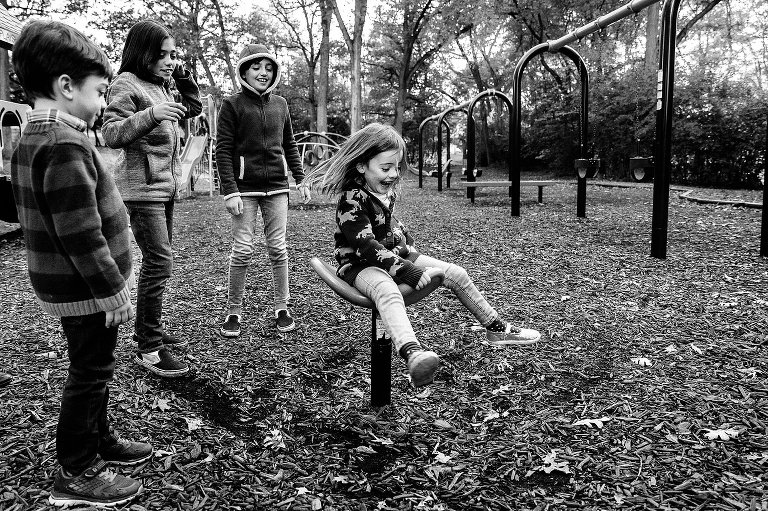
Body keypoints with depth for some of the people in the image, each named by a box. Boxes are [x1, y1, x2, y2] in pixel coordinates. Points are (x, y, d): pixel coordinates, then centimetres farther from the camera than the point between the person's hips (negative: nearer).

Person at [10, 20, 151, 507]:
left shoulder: (33, 139, 10)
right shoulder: (66, 147, -23)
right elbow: (83, 237, -26)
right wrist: (113, 291, -18)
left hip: (66, 284, 10)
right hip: (87, 291, -10)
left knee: (93, 369, 22)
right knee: (91, 372, 4)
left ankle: (98, 438, 39)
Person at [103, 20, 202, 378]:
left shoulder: (160, 87, 16)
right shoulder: (126, 85, -8)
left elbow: (193, 108, 28)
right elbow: (110, 134, -17)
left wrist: (183, 75, 14)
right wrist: (151, 114, -29)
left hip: (165, 186, 9)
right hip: (142, 187, -9)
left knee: (156, 263, 13)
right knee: (159, 264, -13)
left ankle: (148, 330, 25)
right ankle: (149, 349, -6)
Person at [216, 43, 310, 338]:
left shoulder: (280, 104, 12)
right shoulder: (232, 105, -1)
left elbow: (289, 145, 18)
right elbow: (223, 150, -6)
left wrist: (300, 180, 11)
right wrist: (230, 191, -14)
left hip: (276, 187, 4)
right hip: (244, 187, -3)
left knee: (278, 248, 4)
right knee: (242, 250, -3)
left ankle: (282, 307, 15)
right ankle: (233, 312, 10)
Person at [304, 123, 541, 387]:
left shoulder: (387, 190, 7)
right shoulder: (352, 200, -20)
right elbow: (367, 247, -27)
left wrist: (408, 246, 12)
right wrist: (410, 273, -31)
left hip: (396, 255, 8)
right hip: (361, 265, -8)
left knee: (456, 274, 1)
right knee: (387, 290, -43)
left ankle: (495, 328, 14)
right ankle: (412, 353, -70)